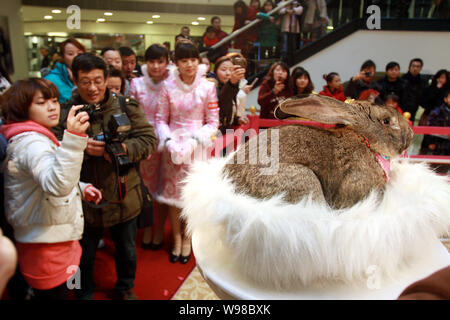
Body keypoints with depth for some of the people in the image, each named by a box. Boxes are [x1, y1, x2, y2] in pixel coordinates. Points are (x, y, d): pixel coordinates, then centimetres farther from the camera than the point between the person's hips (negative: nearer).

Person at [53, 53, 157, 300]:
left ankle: (125, 288, 51)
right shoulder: (65, 112, -9)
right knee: (85, 255, 20)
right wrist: (82, 148, -27)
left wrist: (124, 149, -22)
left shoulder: (126, 106, -5)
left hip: (124, 197, 2)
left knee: (127, 249, 23)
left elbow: (149, 138, -6)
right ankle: (85, 293, 48)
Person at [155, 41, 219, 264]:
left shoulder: (207, 87, -4)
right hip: (173, 144, 1)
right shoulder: (168, 86, 0)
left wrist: (195, 139, -14)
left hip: (197, 145, -1)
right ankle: (176, 239, 27)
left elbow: (213, 122, -2)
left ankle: (187, 239, 26)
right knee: (172, 192, 8)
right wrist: (169, 140, -13)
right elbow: (160, 118, 3)